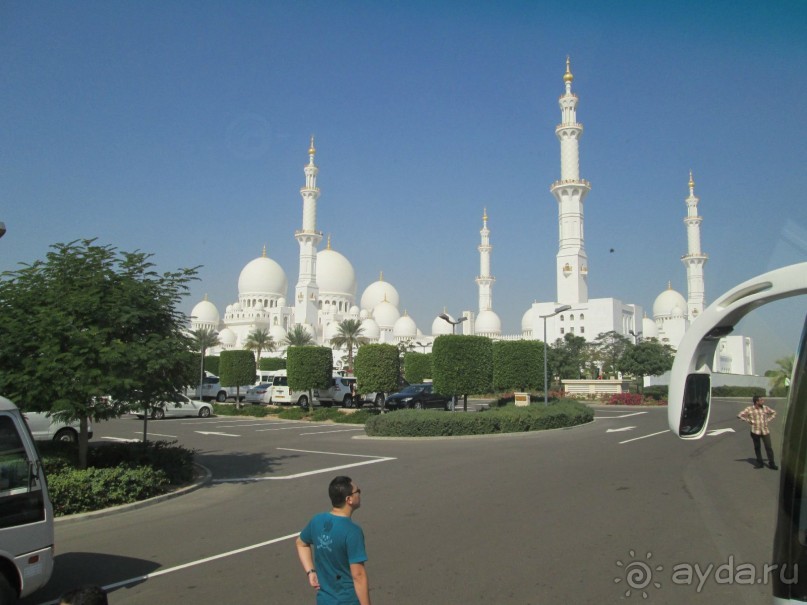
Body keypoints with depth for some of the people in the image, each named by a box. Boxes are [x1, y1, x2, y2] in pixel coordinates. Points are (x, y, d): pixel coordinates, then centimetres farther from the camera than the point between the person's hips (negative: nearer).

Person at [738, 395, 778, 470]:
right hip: (755, 432, -1)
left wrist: (768, 420, 6)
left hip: (765, 431, 1)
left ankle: (772, 463, 10)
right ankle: (759, 463, 19)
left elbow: (774, 413, 17)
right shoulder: (749, 409, -6)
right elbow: (739, 415, -5)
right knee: (757, 448, 8)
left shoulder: (765, 408, 2)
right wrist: (749, 421, -8)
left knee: (768, 447, -1)